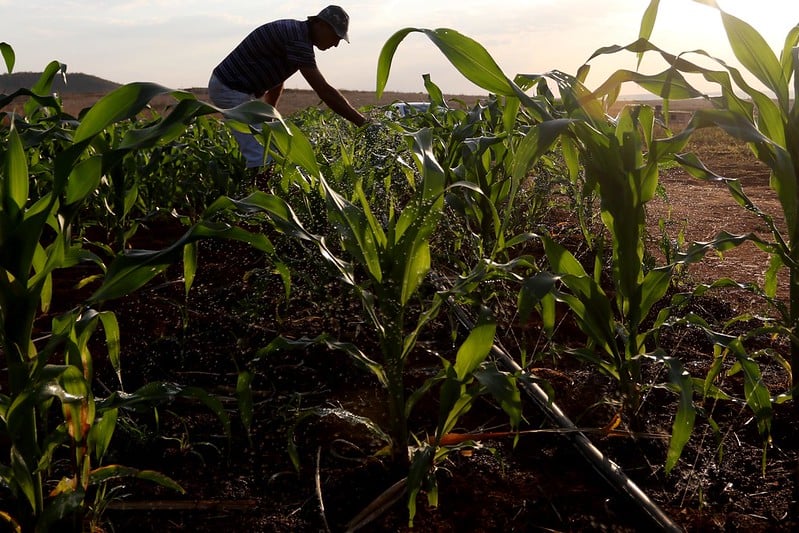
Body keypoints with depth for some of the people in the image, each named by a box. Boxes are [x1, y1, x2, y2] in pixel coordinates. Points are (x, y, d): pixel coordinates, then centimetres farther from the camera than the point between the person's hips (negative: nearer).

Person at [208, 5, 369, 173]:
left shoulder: (296, 32, 10)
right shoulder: (298, 39, -22)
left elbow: (276, 82, 22)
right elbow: (324, 91, -26)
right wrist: (362, 122, -23)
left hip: (236, 89, 11)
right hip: (230, 89, -11)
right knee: (262, 159, -16)